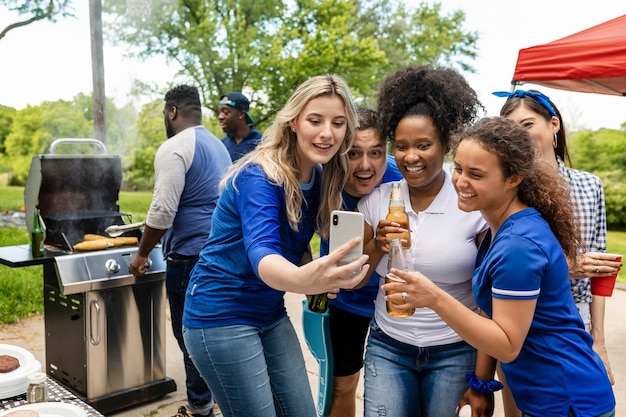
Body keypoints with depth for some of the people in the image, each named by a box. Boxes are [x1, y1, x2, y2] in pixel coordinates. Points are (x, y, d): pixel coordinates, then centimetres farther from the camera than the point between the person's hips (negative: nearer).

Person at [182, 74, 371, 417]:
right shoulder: (259, 176, -22)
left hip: (270, 314, 7)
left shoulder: (322, 178, 1)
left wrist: (318, 276, -11)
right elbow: (261, 252, -37)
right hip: (221, 315, -7)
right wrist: (300, 280, -59)